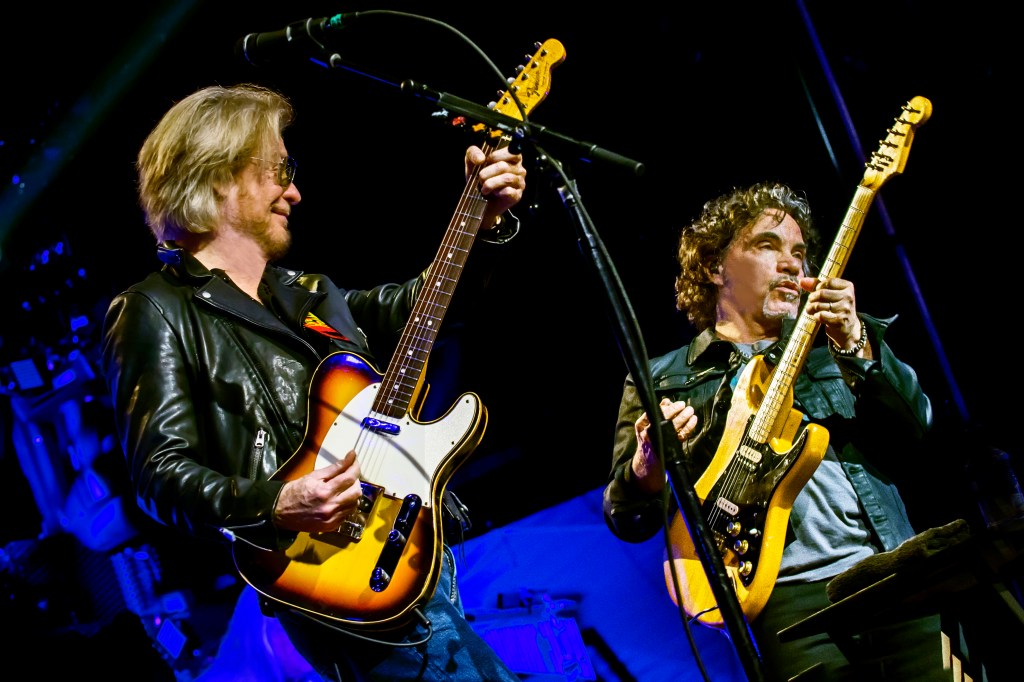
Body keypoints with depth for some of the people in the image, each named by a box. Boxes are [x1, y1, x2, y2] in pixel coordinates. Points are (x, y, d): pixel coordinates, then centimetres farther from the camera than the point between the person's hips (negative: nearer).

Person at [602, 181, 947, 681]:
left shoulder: (829, 345, 20)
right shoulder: (659, 380, 13)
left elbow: (913, 427, 5)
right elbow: (627, 522, 7)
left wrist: (856, 344, -10)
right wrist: (650, 465, -14)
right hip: (792, 594, -3)